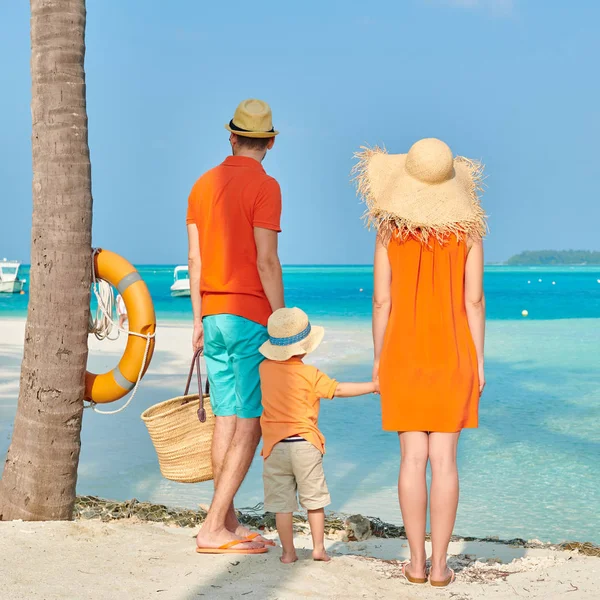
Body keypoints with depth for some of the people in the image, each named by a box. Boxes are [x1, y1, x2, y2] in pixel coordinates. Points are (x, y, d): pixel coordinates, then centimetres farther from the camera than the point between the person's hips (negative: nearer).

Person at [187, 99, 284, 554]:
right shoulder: (265, 187, -10)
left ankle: (230, 524, 17)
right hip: (251, 317, -7)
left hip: (214, 316, 7)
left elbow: (194, 258, 11)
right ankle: (213, 528, -7)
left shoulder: (204, 184, 10)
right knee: (250, 424, -3)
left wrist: (198, 320, 16)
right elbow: (266, 261, -15)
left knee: (226, 420, 11)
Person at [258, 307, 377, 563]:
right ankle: (318, 548, 13)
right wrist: (372, 386, 6)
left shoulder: (265, 367, 2)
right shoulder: (310, 374, -9)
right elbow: (338, 390, -3)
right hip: (305, 444, -3)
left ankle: (288, 552, 8)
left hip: (275, 445, 3)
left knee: (281, 502, 6)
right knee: (314, 499, 11)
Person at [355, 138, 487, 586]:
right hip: (453, 353, 0)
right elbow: (474, 301, -4)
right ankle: (440, 565, 3)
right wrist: (479, 360, 2)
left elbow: (381, 301, -4)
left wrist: (378, 357, 6)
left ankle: (417, 562, 6)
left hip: (404, 353, 0)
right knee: (444, 459, 2)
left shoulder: (390, 232, -4)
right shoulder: (467, 231, -4)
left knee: (413, 457, 4)